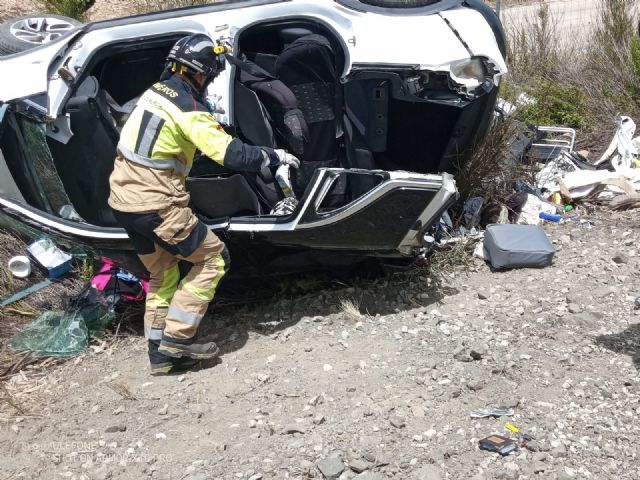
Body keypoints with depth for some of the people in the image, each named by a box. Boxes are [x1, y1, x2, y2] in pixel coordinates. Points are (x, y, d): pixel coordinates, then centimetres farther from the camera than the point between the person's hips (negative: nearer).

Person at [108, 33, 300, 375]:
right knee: (213, 258, 5)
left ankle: (160, 353, 25)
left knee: (161, 273, 21)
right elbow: (232, 154, -18)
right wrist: (275, 157, -5)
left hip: (123, 200, 9)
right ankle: (177, 336, 6)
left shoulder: (155, 91, 10)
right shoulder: (188, 109, -15)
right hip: (157, 205, -9)